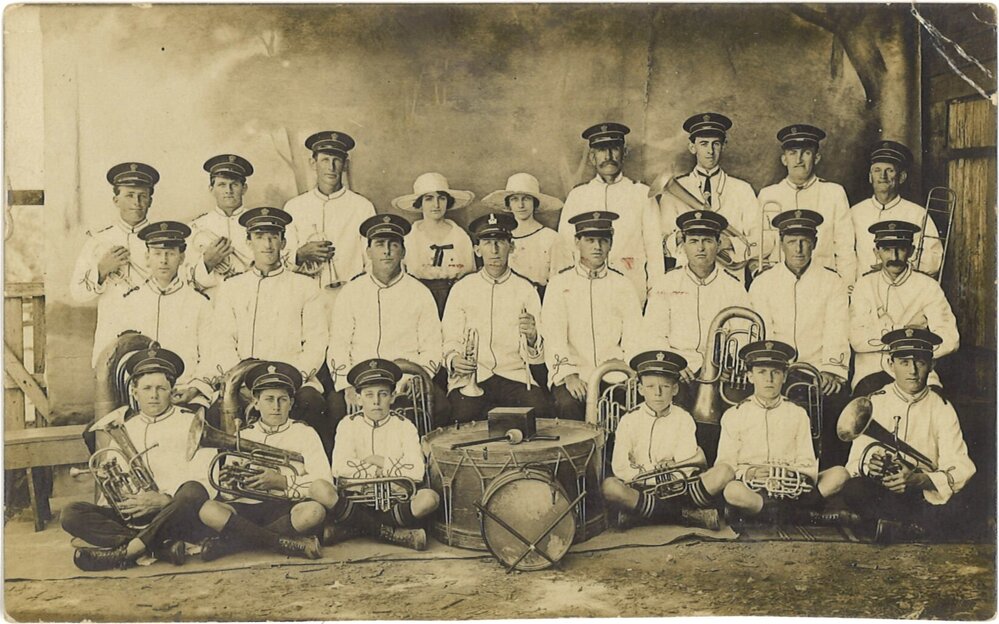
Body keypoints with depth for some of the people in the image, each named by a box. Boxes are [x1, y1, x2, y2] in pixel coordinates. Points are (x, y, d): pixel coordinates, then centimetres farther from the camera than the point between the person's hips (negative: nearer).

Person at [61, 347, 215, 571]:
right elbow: (112, 483, 15)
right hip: (132, 519, 4)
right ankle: (162, 546, -27)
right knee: (71, 514, -16)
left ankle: (126, 551, -29)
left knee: (193, 492, -35)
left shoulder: (190, 423, 6)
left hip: (176, 519, -4)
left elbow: (205, 482, -6)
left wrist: (164, 500, -20)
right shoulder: (123, 429, 18)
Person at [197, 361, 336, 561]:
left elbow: (325, 488, -3)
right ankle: (292, 544, -26)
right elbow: (228, 494, 12)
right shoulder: (242, 437, 19)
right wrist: (231, 483, -11)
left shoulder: (305, 433, 11)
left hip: (287, 509, -2)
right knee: (209, 511, -26)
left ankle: (232, 542, -23)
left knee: (314, 511, -35)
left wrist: (281, 482, -12)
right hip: (247, 507, 2)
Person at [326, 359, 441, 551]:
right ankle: (394, 533, -20)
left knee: (429, 498, -30)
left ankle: (356, 527, -18)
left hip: (397, 497, 1)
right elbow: (339, 468, -13)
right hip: (357, 496, 0)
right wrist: (388, 472, -10)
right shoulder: (348, 425, 4)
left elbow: (415, 471, -12)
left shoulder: (404, 426, 4)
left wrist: (379, 461, -9)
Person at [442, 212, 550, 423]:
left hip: (515, 375, 1)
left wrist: (532, 337, -19)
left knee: (538, 406, -29)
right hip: (470, 377, 0)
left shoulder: (525, 290, 9)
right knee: (463, 412, -31)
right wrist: (453, 359, -14)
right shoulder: (462, 289, 11)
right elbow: (451, 341, 10)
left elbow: (536, 357, 4)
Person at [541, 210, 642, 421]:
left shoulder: (621, 284, 13)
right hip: (572, 374, -1)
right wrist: (568, 375, -17)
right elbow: (553, 334, -4)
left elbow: (634, 336, 7)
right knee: (568, 405, -30)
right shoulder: (560, 282, 7)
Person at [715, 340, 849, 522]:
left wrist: (794, 475, -14)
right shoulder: (733, 416, 11)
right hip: (752, 488, -3)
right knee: (732, 491, -38)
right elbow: (724, 465, 5)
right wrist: (749, 473, -16)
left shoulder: (798, 415, 17)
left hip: (791, 487, 3)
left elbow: (808, 465, 10)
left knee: (840, 474, -21)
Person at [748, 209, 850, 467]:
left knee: (837, 398, -28)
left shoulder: (832, 283, 10)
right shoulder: (762, 284, 11)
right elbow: (762, 335, 2)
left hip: (821, 375, 0)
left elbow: (837, 333, -2)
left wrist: (831, 371, -20)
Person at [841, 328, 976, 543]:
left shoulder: (942, 409, 2)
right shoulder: (874, 403, 3)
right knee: (853, 491, -32)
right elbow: (855, 462, -4)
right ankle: (917, 525, -14)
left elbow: (961, 469, -9)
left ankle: (892, 522, -10)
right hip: (880, 490, 0)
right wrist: (867, 466, -30)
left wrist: (918, 479, -29)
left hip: (925, 493, 0)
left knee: (953, 508, -32)